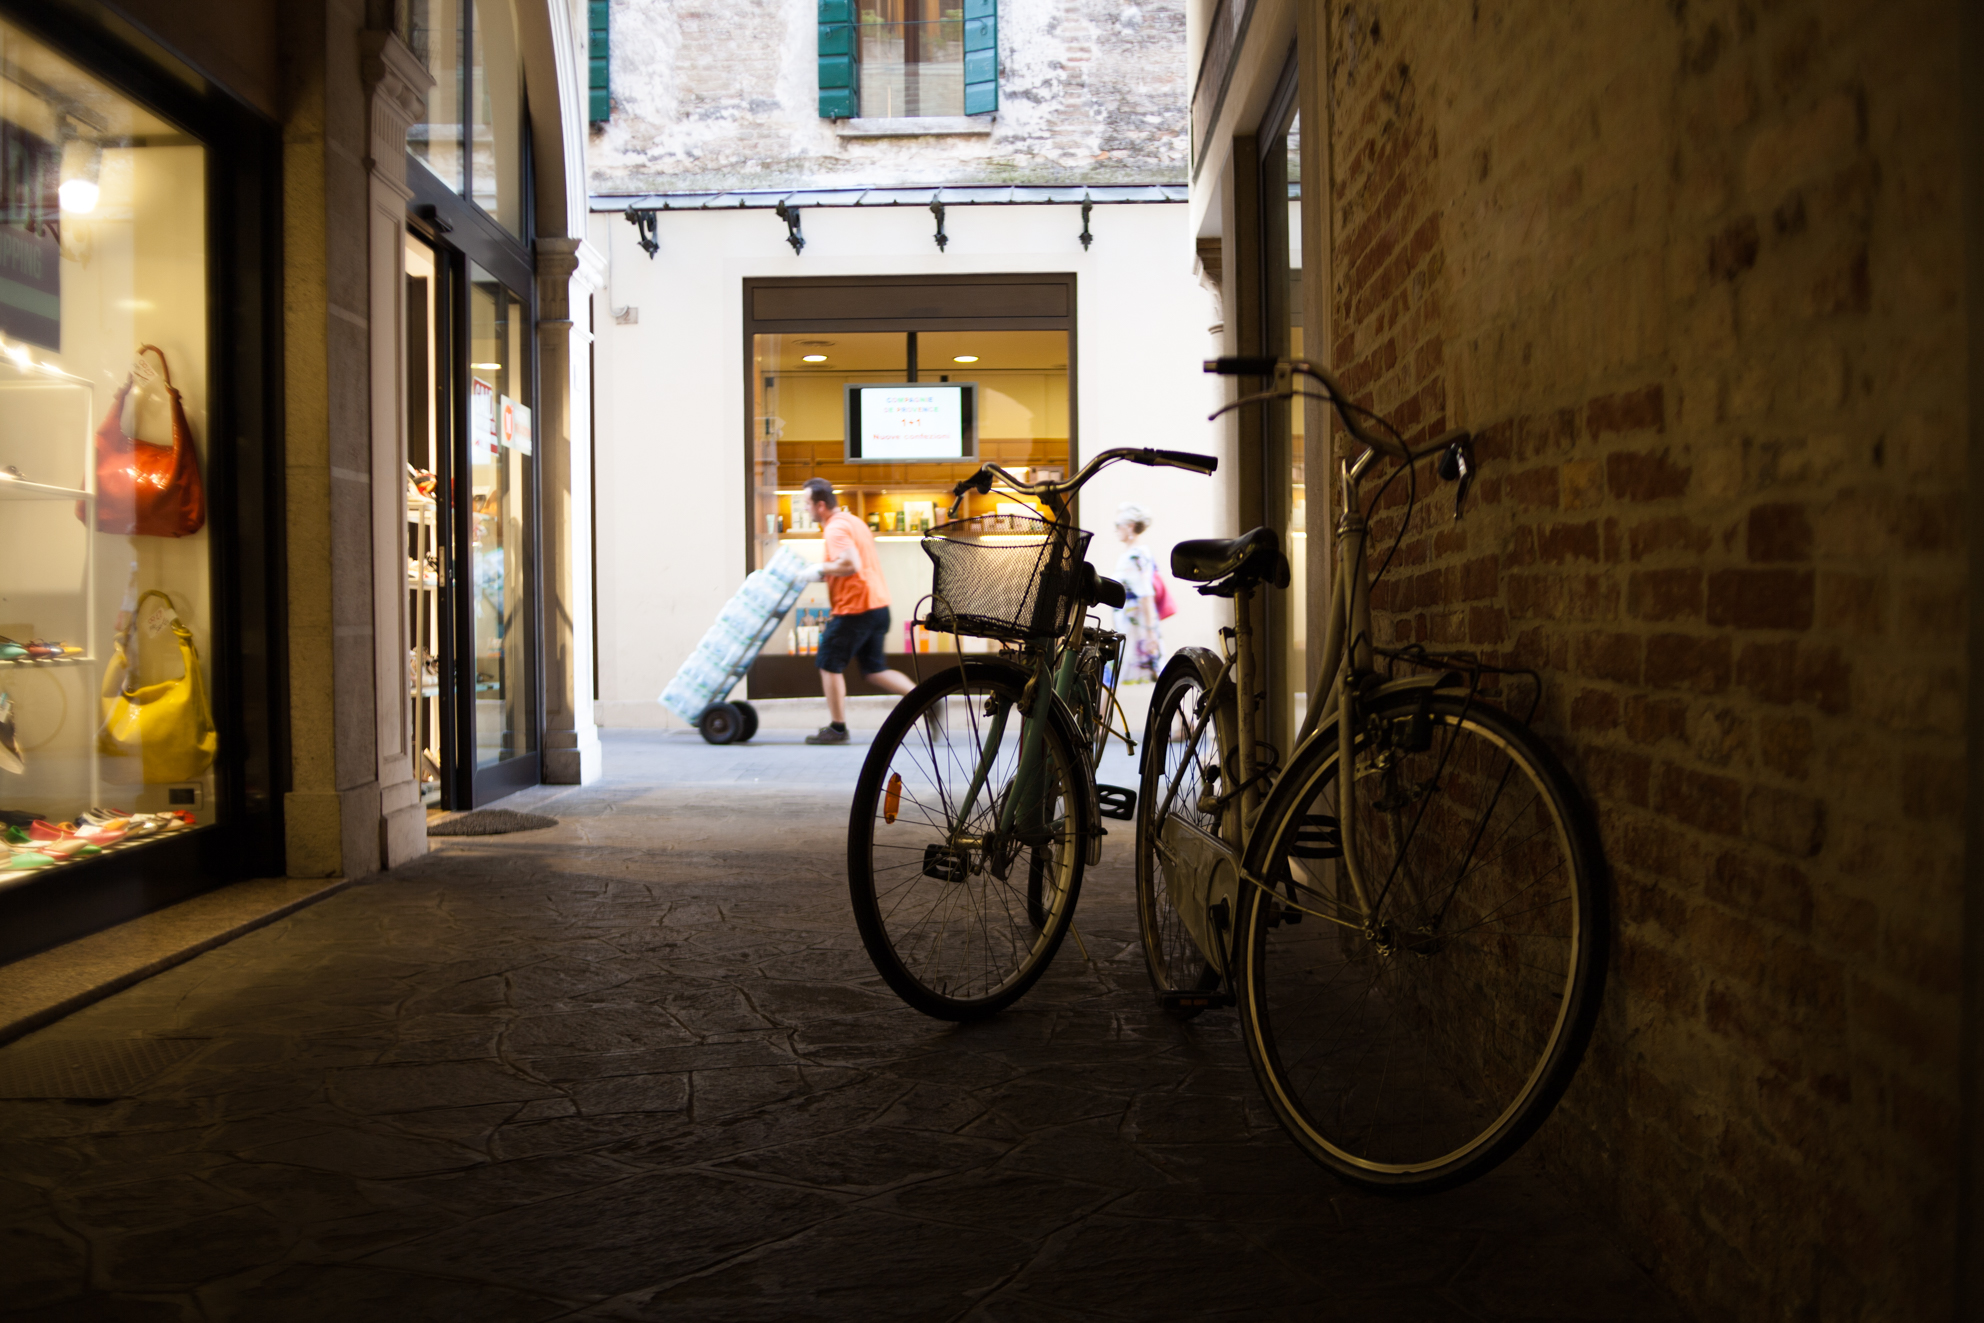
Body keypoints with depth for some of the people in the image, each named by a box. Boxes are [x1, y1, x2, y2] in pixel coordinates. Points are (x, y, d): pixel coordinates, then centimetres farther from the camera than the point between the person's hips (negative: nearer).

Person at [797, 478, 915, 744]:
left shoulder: (835, 529, -14)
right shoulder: (853, 522, 18)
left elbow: (850, 564, -28)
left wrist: (821, 569, -15)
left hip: (855, 608, -10)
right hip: (879, 604, 10)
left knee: (830, 665, 3)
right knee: (875, 669, 14)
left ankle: (837, 728, 8)